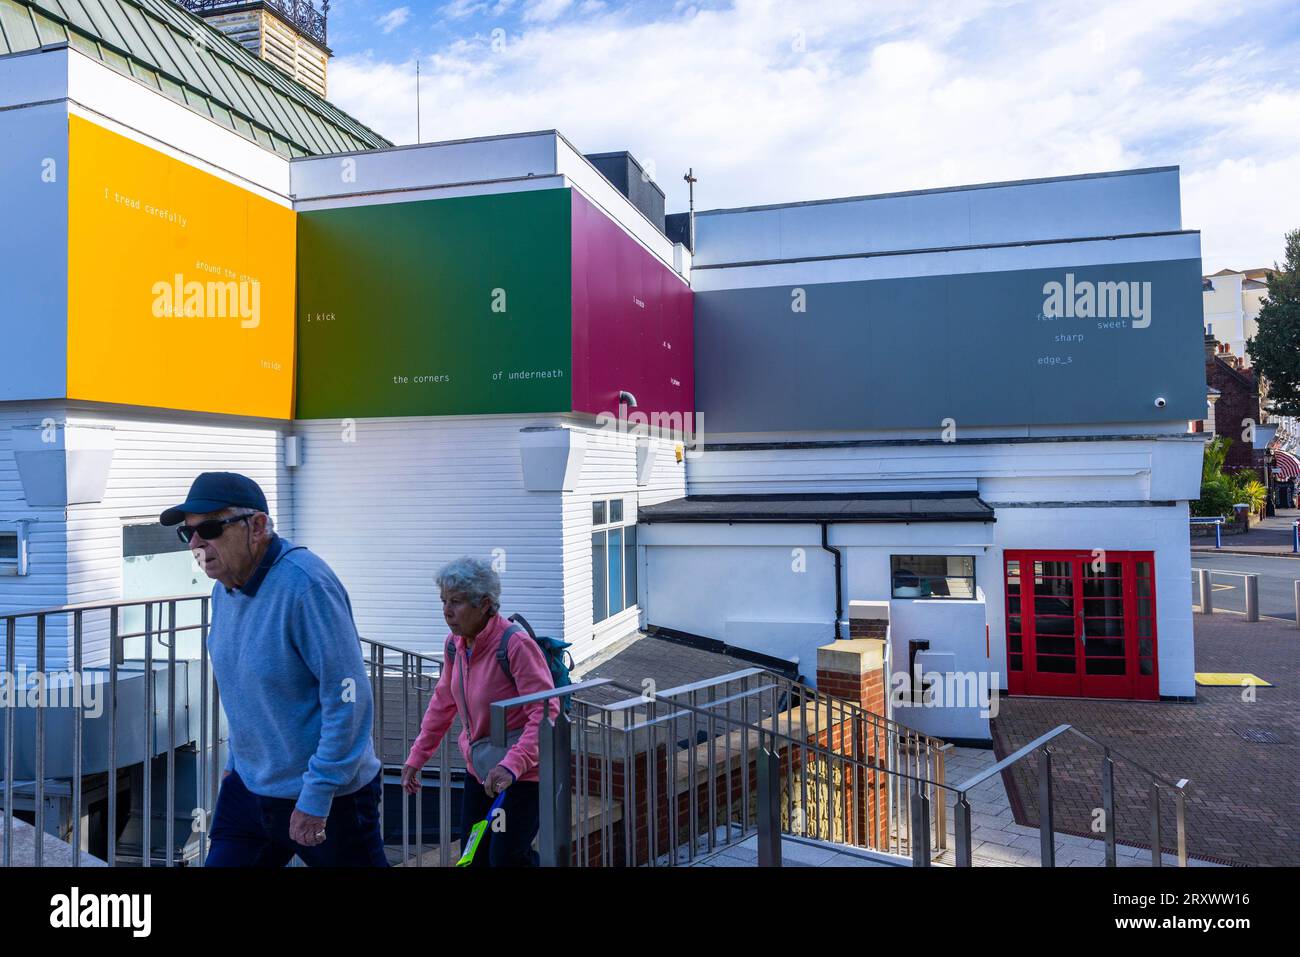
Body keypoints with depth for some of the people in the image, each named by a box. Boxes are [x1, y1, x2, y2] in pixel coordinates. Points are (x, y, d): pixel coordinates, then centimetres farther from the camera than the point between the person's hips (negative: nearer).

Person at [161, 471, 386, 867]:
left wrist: (316, 797, -23)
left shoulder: (305, 584, -24)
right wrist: (236, 762, 21)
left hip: (328, 798, -7)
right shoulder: (224, 589, 4)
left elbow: (348, 697, -25)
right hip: (248, 789, 8)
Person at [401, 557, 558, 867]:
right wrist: (416, 757, 13)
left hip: (522, 772, -7)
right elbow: (443, 702, 13)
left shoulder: (515, 644, -25)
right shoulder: (454, 644, -1)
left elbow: (546, 711, -28)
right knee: (475, 856, 13)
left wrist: (512, 765, -37)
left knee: (506, 858, -10)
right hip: (479, 767, 7)